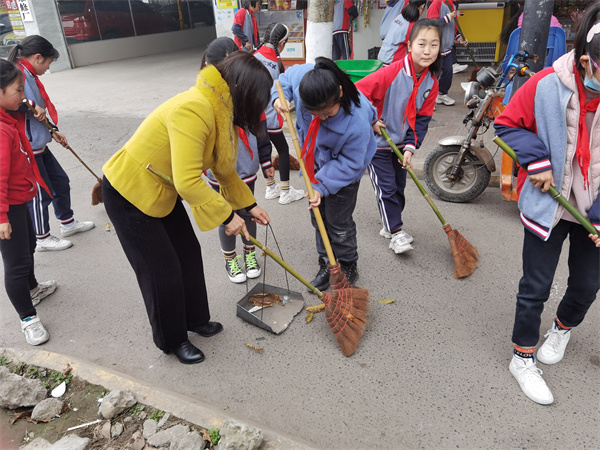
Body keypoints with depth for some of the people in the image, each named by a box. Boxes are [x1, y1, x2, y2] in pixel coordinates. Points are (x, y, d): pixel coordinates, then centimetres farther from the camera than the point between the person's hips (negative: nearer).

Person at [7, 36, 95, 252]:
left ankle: (68, 223, 37)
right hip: (26, 147, -10)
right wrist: (31, 105, -28)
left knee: (60, 181, 19)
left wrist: (53, 133, 22)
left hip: (38, 144, 10)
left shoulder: (29, 76, 12)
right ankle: (42, 238, 22)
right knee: (41, 193, 4)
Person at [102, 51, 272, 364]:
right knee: (162, 271, 3)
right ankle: (172, 341, 26)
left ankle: (195, 319, 38)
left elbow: (223, 169, 11)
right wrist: (226, 215, -26)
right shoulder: (193, 109, -32)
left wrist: (250, 205, 12)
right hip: (128, 195, -9)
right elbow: (188, 182, -37)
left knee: (189, 254, 16)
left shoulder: (220, 111, 0)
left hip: (162, 192, 9)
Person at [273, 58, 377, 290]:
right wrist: (278, 97, -22)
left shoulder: (357, 121, -39)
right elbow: (286, 78, -2)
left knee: (339, 223, 5)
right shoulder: (302, 76, -27)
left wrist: (322, 186, -28)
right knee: (319, 218, 16)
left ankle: (348, 267, 30)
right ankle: (326, 265, 35)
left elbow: (350, 163, -26)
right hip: (315, 164, 6)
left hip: (343, 170, -5)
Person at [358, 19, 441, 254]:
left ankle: (390, 225, 34)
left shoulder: (431, 83, -4)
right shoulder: (392, 73, -23)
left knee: (399, 187, 15)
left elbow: (422, 119, 0)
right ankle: (396, 232, 12)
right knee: (386, 188, -2)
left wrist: (410, 147, -9)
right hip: (377, 143, -6)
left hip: (401, 144, 6)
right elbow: (358, 92, -21)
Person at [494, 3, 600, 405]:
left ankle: (564, 327, 49)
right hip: (548, 204, -3)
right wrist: (536, 160, -19)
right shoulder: (548, 86, -19)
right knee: (535, 286, 5)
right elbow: (508, 124, -4)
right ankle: (523, 359, 25)